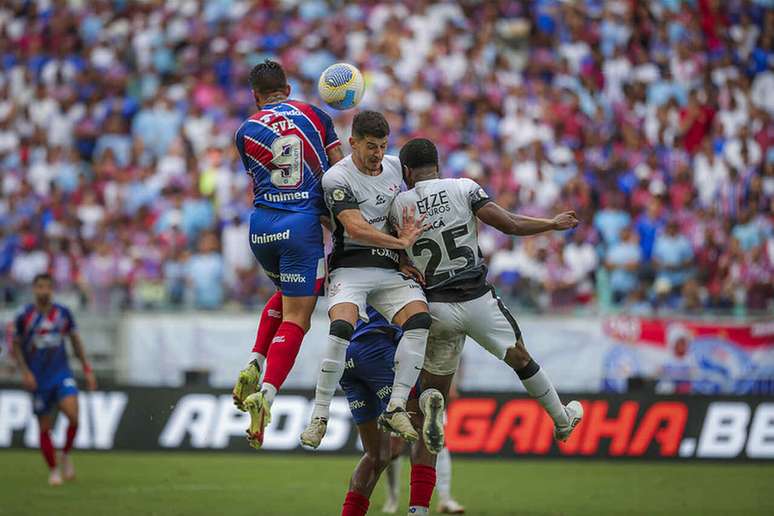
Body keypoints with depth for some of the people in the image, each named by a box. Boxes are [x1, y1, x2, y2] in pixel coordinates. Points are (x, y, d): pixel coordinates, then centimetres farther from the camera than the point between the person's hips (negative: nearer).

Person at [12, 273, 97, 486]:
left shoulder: (63, 313, 1)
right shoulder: (24, 316, -5)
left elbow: (75, 341, 12)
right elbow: (16, 346, 4)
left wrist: (87, 369, 9)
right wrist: (25, 372, -7)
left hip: (62, 374, 1)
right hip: (38, 379, -1)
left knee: (73, 415, -20)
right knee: (45, 427, 2)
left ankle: (65, 455, 5)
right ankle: (53, 470, 21)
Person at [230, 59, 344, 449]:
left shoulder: (245, 132, 8)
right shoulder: (314, 116, 5)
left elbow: (257, 186, 13)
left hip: (261, 226, 3)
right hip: (303, 225, -3)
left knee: (286, 293, 30)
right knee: (296, 318, -1)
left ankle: (254, 365, 12)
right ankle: (266, 394, -20)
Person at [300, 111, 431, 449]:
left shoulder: (395, 166, 12)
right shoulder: (338, 178, -9)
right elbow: (356, 229, -19)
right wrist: (402, 243, -14)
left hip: (391, 269, 5)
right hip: (350, 267, -5)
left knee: (419, 320, -22)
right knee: (342, 330, -29)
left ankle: (395, 409, -19)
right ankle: (319, 416, -17)